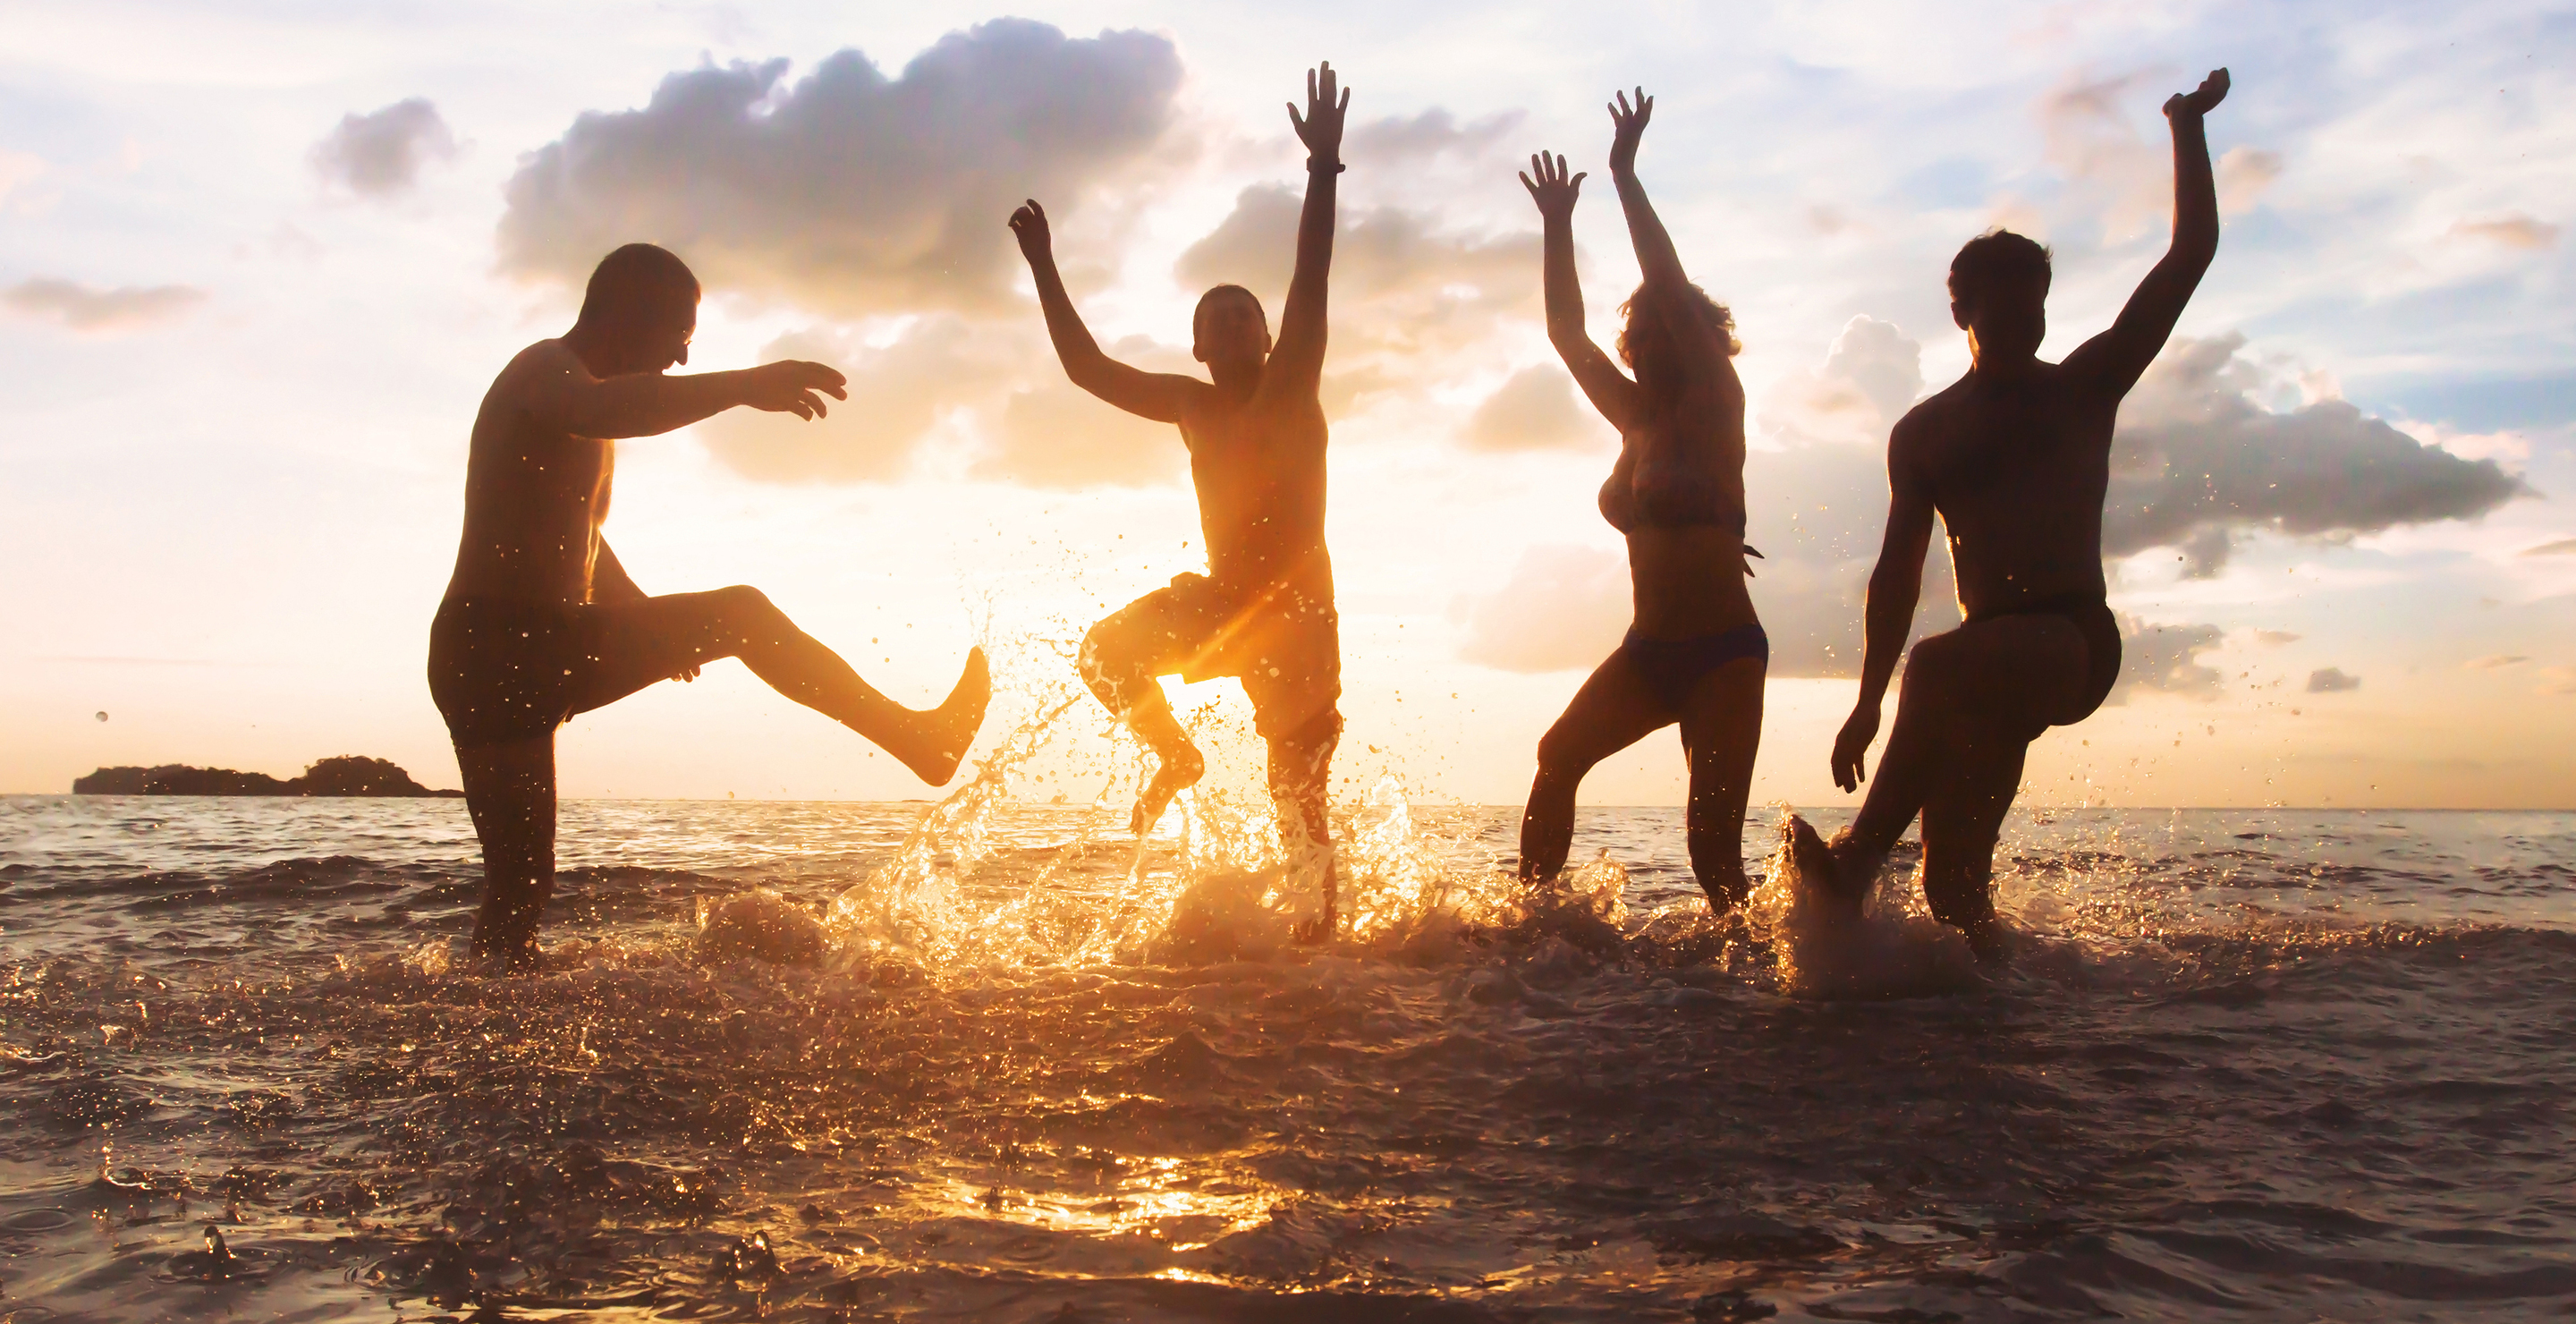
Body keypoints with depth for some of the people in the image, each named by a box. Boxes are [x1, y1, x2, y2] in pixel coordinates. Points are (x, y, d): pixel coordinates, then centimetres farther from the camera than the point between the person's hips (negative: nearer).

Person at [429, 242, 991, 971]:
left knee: (741, 615, 10)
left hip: (553, 648, 10)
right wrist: (744, 386, -45)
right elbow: (601, 410, -39)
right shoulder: (544, 370, -10)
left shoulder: (571, 384, 22)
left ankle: (916, 736, 12)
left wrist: (654, 625, 39)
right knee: (521, 886, -14)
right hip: (489, 655, -10)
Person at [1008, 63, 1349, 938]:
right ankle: (1175, 755, 10)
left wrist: (1323, 169, -30)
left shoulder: (1290, 388, -7)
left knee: (1299, 799, -2)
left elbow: (1311, 282, -20)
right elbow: (1087, 368, 11)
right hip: (1224, 594, 5)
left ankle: (1319, 940, 8)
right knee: (1109, 651, -15)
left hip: (1296, 605, -5)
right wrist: (1044, 271, 7)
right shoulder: (1192, 404, 7)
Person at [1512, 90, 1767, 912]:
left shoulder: (1714, 409, -4)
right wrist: (1557, 226, 7)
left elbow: (1672, 292, -13)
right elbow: (1567, 331, 11)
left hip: (1724, 651, -6)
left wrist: (1626, 178, -12)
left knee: (1713, 839, -9)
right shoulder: (1636, 420, 13)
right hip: (1647, 651, 6)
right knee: (1558, 758, -11)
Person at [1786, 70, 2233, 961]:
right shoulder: (1923, 432, 16)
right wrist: (1868, 704, 4)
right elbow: (1898, 572, 11)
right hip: (1992, 663, 5)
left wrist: (2187, 127, 5)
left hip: (2076, 644, -4)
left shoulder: (2085, 386, 11)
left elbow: (2191, 252, 6)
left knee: (1941, 668, -35)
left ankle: (1854, 866, -33)